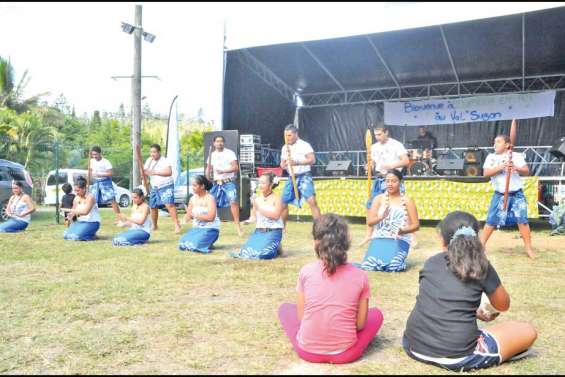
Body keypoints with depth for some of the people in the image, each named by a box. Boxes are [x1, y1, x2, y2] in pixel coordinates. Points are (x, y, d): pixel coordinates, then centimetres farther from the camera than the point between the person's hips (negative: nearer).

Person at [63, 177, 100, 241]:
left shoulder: (90, 197, -15)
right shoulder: (76, 198, 6)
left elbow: (85, 211, -26)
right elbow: (74, 211, 8)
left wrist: (69, 210, -28)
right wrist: (70, 214, -17)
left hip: (91, 222, -7)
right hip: (80, 222, 7)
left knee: (76, 236, -25)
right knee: (66, 235, -9)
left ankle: (92, 235, 2)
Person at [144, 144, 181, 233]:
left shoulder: (164, 161, -8)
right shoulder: (149, 160, 11)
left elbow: (169, 172, -23)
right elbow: (144, 172, 12)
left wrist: (155, 172, -24)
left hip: (166, 186, -7)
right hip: (155, 187, 7)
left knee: (169, 205, -20)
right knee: (153, 207, 11)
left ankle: (177, 225, -22)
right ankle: (154, 226, 28)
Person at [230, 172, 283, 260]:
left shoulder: (276, 199, -6)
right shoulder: (257, 199, 8)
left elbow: (276, 215, -19)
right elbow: (254, 216, 13)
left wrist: (259, 207, -19)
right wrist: (249, 220, -11)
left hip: (272, 232, -5)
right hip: (259, 231, 5)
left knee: (262, 253, -23)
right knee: (246, 251, -10)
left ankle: (276, 248, 9)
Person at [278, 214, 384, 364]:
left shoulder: (306, 271, -9)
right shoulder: (360, 276, -9)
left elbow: (300, 317, -2)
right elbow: (360, 324, -3)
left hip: (308, 350, 1)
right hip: (345, 353, 0)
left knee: (285, 308, 28)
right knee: (376, 313, 25)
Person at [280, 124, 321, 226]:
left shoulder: (304, 145, -7)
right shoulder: (285, 148, 11)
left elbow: (312, 160, -15)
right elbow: (282, 163, 18)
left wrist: (297, 162, -26)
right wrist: (283, 165, -7)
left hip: (304, 177, -6)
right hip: (291, 178, 6)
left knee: (312, 201, -20)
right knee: (283, 203, 9)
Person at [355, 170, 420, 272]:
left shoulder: (407, 201, 5)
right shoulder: (379, 199, 9)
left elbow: (416, 225, 4)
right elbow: (369, 221, 1)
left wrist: (403, 230, -17)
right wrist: (381, 217, -20)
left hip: (399, 240, -1)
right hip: (379, 239, 2)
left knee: (392, 267, -30)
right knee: (368, 266, -24)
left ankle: (397, 259, 4)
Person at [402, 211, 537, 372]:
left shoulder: (431, 262, 7)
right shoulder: (482, 267, -3)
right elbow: (503, 305, 15)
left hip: (414, 347, 3)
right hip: (457, 357, -3)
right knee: (528, 331, 13)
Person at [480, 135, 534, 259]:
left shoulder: (517, 156, 0)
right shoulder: (491, 157, 3)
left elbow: (527, 171, -5)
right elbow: (486, 173, -9)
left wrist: (517, 168, -26)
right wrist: (501, 167, -23)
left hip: (517, 194, -1)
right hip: (499, 195, 1)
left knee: (522, 220, -2)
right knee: (491, 221, 3)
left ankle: (529, 249, 8)